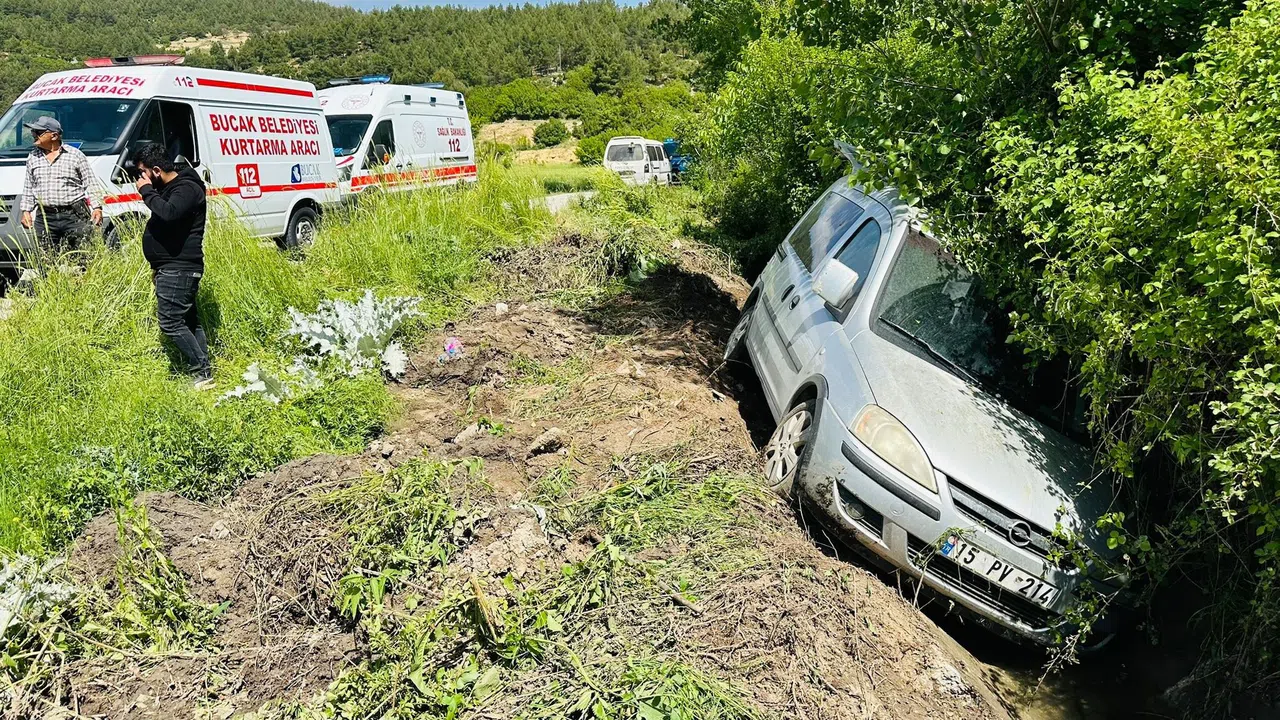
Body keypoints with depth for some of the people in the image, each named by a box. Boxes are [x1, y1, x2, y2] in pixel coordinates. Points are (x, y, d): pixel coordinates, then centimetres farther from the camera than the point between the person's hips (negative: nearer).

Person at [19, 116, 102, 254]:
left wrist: (97, 207, -6)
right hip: (44, 218, 4)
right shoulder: (33, 157, 16)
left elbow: (90, 183, 3)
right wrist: (26, 211, 15)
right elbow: (28, 187, 22)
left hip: (75, 216, -4)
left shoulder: (75, 155, 4)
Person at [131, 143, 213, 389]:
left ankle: (201, 371, -8)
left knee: (170, 322, -13)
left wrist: (146, 191, -17)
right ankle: (203, 373, 12)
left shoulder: (187, 188, -13)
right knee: (188, 320, 9)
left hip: (179, 269, -11)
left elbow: (168, 214, -33)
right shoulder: (169, 188, 18)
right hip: (172, 267, 11)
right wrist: (157, 266, 26)